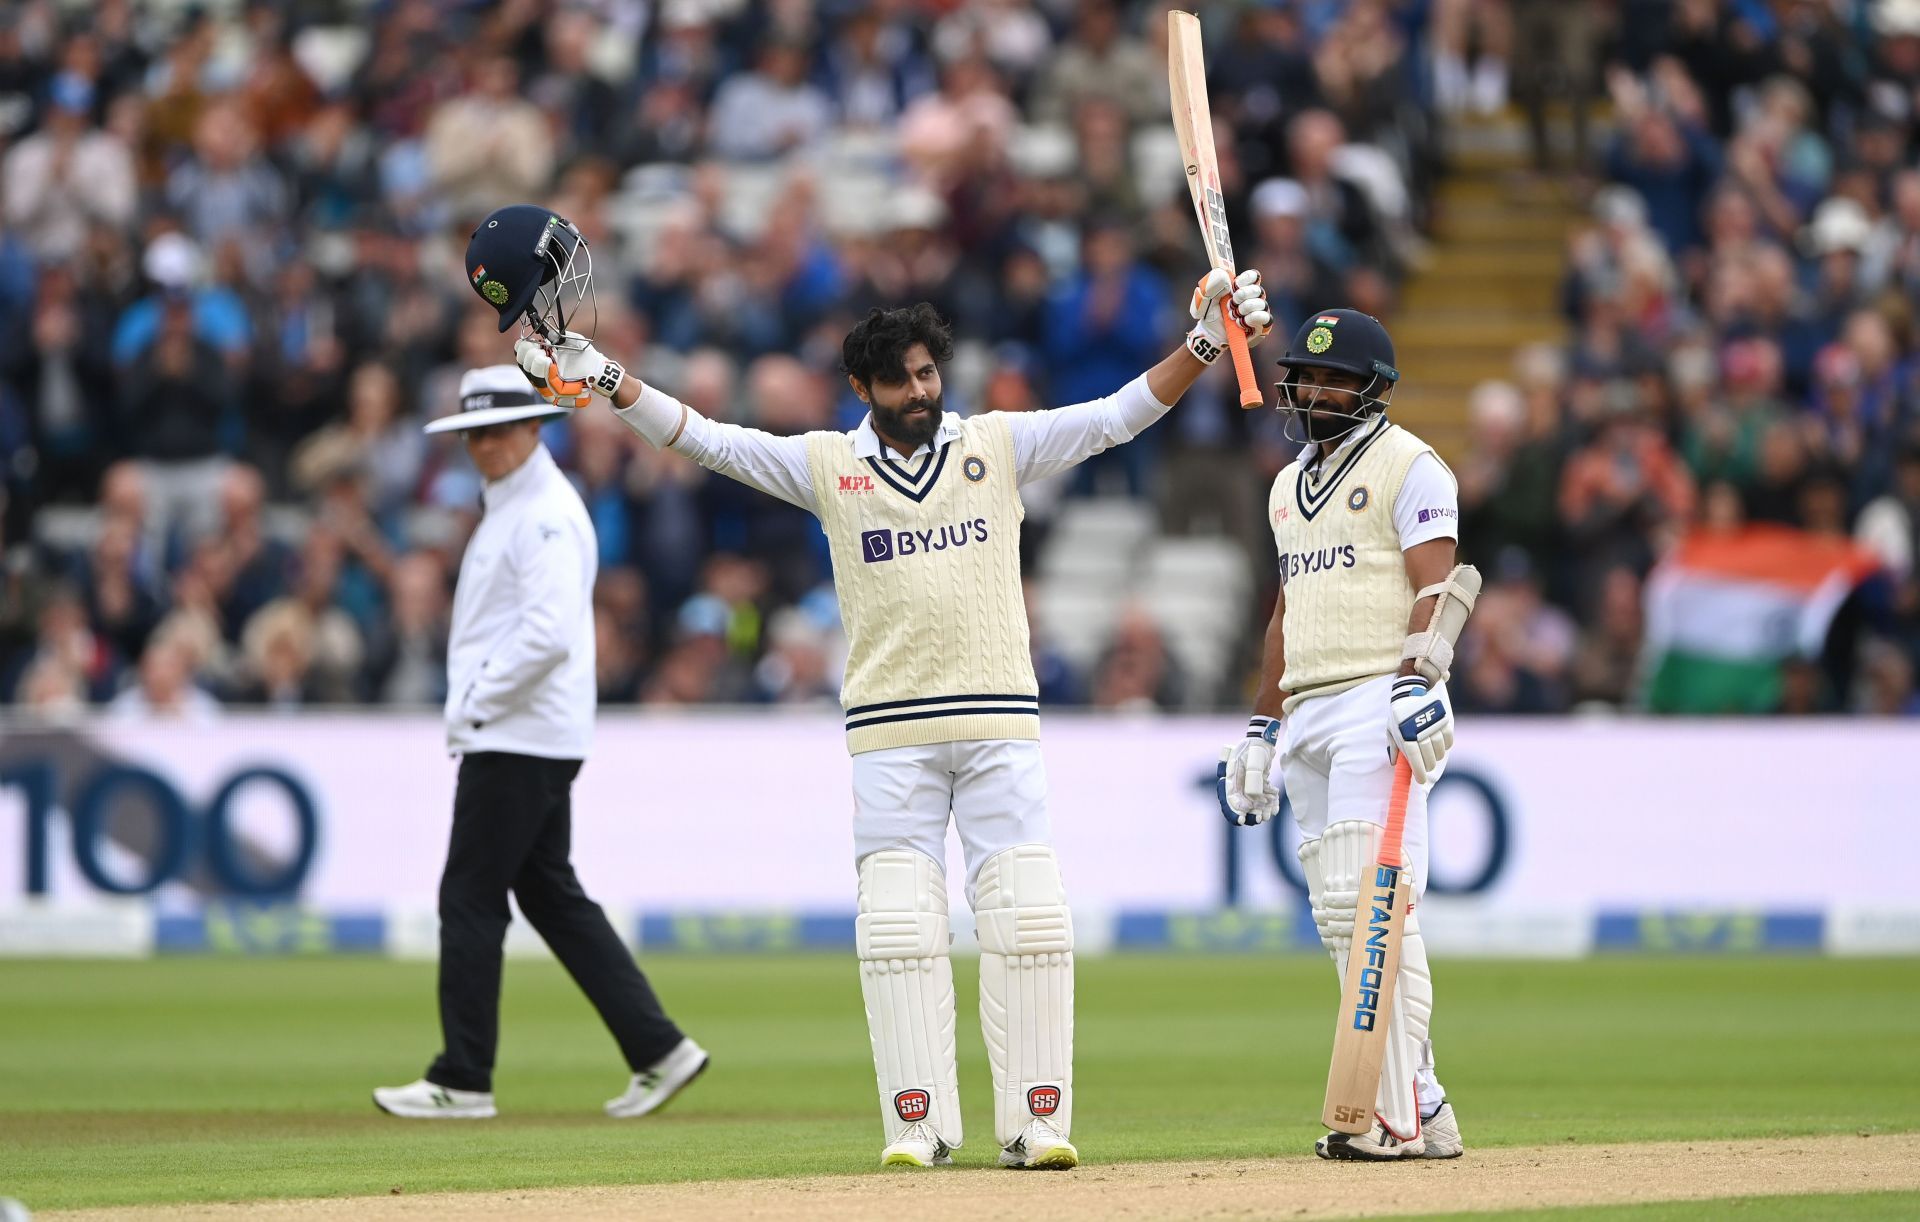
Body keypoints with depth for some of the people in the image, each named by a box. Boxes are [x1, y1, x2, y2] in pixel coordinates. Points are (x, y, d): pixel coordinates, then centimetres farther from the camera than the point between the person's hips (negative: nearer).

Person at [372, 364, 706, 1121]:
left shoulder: (545, 515, -15)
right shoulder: (508, 510, 18)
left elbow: (549, 635, -26)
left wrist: (476, 707, -18)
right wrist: (471, 710, 16)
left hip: (519, 741, -11)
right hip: (527, 740, 11)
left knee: (470, 898, -6)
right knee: (551, 895, 11)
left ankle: (463, 1081, -2)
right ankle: (657, 1049, 9)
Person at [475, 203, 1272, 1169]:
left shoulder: (1000, 445, 8)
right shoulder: (827, 466, 7)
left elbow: (1121, 415, 3)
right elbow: (706, 439, 2)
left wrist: (1204, 342, -9)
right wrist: (605, 379, -9)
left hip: (1000, 725, 0)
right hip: (889, 729, 0)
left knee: (1028, 918, -6)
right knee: (897, 926, -4)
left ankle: (1036, 1119, -2)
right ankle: (919, 1122, 0)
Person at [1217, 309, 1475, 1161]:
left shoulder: (1408, 467, -2)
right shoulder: (1290, 486, 23)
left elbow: (1437, 586, -13)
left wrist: (1419, 678, -29)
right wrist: (1260, 729, 24)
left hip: (1381, 706, -9)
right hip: (1308, 718, 9)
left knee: (1370, 902, -17)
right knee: (1339, 917, 5)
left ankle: (1397, 1115, -18)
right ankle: (1421, 1108, 9)